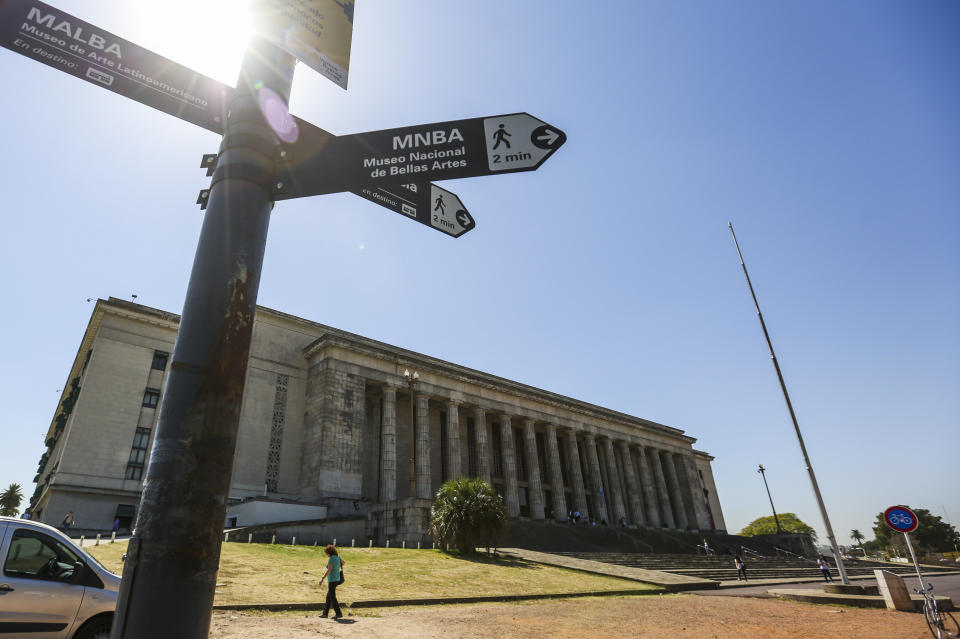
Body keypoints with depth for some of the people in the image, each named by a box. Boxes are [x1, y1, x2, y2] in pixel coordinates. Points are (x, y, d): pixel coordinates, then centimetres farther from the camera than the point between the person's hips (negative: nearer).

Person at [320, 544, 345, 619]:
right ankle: (325, 613, 21)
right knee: (328, 597, 15)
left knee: (332, 597, -2)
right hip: (337, 578, 9)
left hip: (332, 580, -9)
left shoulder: (331, 559, -18)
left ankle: (338, 613, 1)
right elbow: (344, 562, 25)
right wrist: (340, 567, 43)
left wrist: (322, 578, -28)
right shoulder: (337, 557, 7)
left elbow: (329, 570, -27)